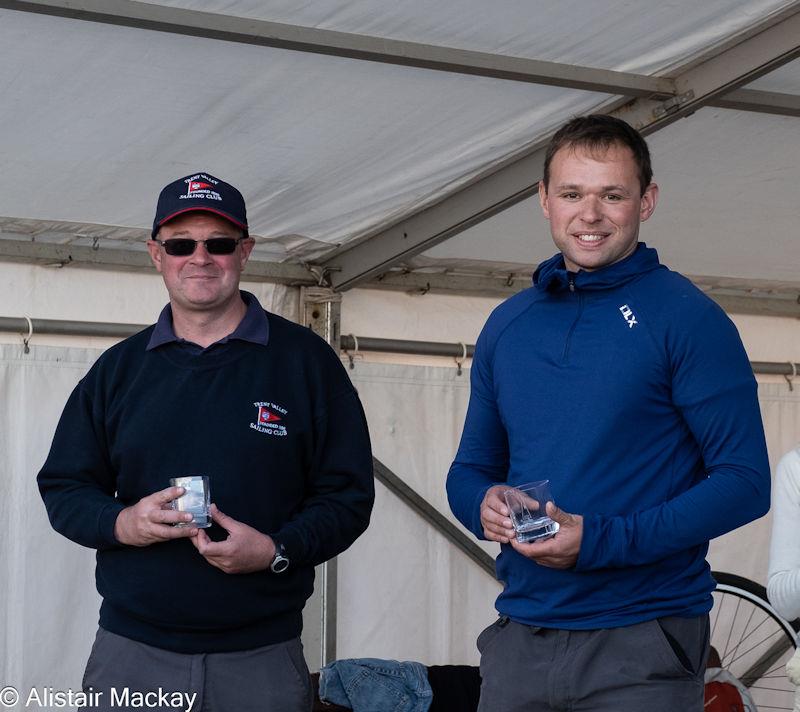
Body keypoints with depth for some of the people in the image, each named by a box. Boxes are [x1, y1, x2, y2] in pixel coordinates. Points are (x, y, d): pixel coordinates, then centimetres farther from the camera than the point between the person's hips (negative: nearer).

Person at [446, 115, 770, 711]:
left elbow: (745, 481, -11)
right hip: (519, 636, 5)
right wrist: (484, 504, -5)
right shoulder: (507, 325, 11)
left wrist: (600, 540, -19)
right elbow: (472, 467, 18)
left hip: (642, 645, -5)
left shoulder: (687, 316, -6)